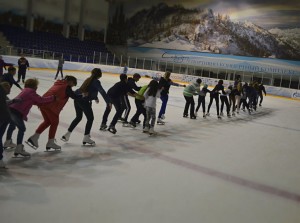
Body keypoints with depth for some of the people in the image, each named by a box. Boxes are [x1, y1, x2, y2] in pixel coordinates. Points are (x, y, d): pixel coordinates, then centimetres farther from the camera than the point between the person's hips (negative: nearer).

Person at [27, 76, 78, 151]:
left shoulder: (58, 84, 24)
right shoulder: (67, 87, -1)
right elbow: (74, 96, -1)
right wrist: (82, 95, 12)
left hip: (43, 102, 8)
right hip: (51, 106, -8)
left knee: (47, 121, 22)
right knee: (54, 122, 9)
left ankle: (34, 137, 22)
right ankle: (50, 143, 14)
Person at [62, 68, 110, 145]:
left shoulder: (89, 80, 21)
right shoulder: (96, 81, -4)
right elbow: (102, 92, -17)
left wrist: (96, 98, 52)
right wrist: (108, 102, -17)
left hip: (77, 97, 8)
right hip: (84, 100, -8)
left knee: (78, 117, 23)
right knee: (90, 118, 5)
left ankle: (67, 134, 27)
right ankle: (86, 137, 5)